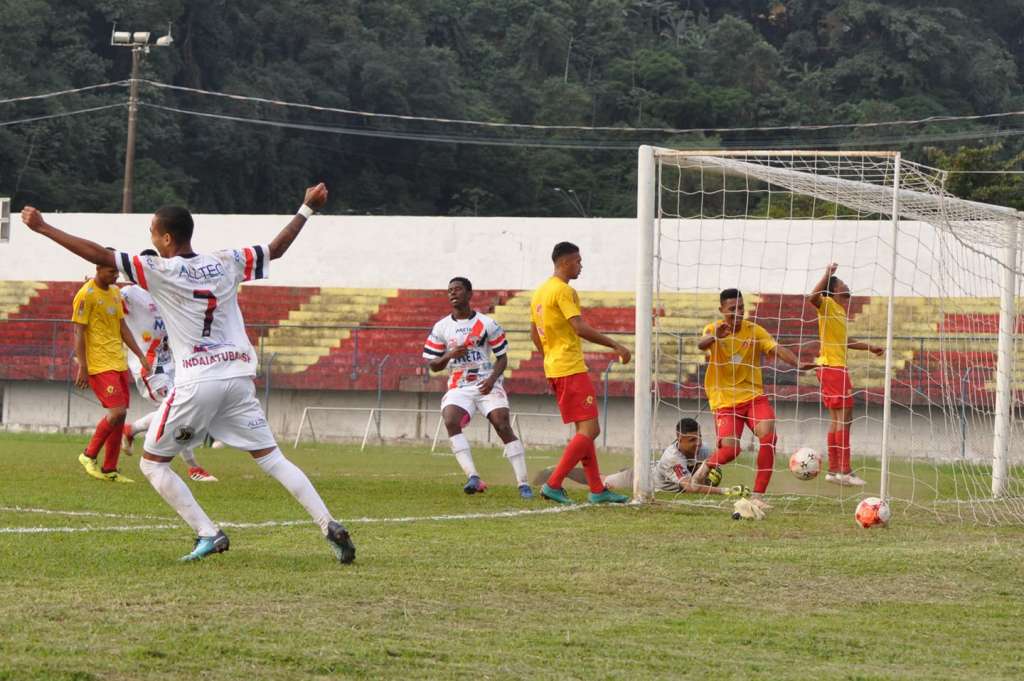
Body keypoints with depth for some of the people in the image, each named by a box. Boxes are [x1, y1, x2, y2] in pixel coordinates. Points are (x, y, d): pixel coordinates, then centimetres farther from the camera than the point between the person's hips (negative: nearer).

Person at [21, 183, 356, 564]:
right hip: (238, 377, 5)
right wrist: (307, 209, 29)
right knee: (271, 458, 8)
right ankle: (329, 527, -5)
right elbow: (276, 249, 19)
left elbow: (99, 255, -8)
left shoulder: (161, 272, -6)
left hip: (196, 385, -5)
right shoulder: (226, 263, 6)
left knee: (152, 463, 10)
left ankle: (208, 533, -1)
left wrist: (43, 228, -3)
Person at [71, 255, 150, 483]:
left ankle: (109, 470, 12)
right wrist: (82, 367, -17)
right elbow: (79, 333, -13)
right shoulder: (86, 295, -11)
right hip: (99, 365, -8)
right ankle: (89, 455, 2)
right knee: (117, 411, -16)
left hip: (118, 363, 8)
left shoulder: (115, 292, 14)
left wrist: (140, 356, 15)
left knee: (119, 415, 5)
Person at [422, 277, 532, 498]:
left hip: (487, 386, -2)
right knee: (450, 421, -27)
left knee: (503, 426, -16)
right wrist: (449, 355, -11)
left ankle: (523, 484, -10)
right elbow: (433, 365, 10)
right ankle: (473, 477, -32)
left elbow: (502, 357, 5)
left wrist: (492, 378, -14)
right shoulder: (441, 328, 7)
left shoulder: (487, 324, 1)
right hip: (459, 387, 2)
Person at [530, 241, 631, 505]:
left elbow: (534, 334, 22)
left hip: (554, 368, 10)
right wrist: (616, 346, -18)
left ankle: (597, 489, 13)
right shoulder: (564, 291, -13)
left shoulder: (540, 292, 16)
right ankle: (553, 484, -14)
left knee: (586, 430, 13)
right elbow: (580, 328, -22)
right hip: (572, 370, -10)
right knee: (589, 430, -10)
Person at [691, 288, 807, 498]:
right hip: (724, 400, -2)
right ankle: (706, 467, 19)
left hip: (754, 396, 2)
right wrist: (715, 336, -50)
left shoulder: (754, 331, -1)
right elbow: (701, 344, -27)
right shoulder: (713, 329, -4)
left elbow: (777, 349, -13)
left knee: (768, 437, -22)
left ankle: (758, 494, -13)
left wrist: (797, 364, -33)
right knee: (730, 449, -17)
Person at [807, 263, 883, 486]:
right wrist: (827, 275, -34)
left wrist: (870, 347, 37)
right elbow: (813, 297, -34)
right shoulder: (827, 305, -9)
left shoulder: (839, 310, 18)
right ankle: (844, 471, -12)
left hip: (837, 366, 10)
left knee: (837, 420, 12)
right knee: (843, 418, -10)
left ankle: (834, 470, 16)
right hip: (832, 367, -10)